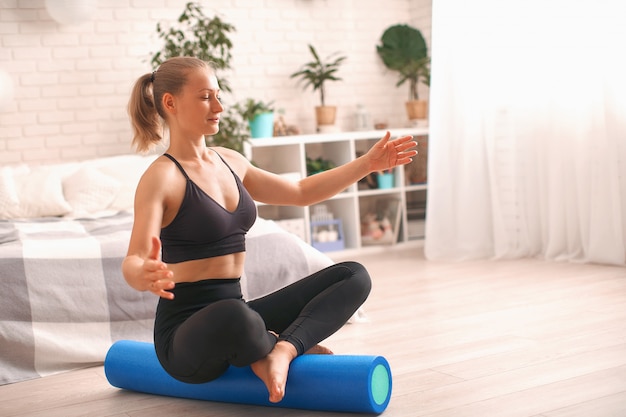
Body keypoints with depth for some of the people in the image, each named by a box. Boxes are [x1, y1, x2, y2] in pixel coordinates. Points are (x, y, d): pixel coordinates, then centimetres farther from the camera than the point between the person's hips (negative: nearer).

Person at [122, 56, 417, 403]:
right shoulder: (161, 177, -12)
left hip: (235, 314, 8)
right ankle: (267, 349, -7)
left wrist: (367, 164, 17)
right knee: (233, 315, -43)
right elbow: (132, 262, -25)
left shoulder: (230, 162, 11)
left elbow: (301, 193, 23)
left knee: (353, 276, 1)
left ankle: (283, 349, -22)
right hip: (186, 331, -7)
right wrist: (145, 275, -49)